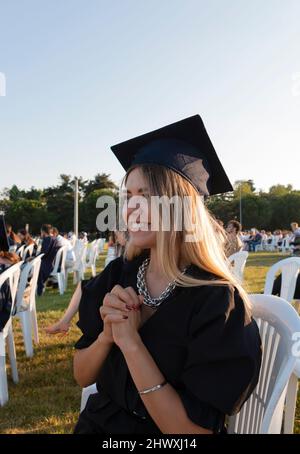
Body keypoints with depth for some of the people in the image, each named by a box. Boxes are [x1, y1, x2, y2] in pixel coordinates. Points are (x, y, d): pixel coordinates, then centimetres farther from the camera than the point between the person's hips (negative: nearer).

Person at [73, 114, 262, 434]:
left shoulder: (219, 302, -18)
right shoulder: (117, 276, -5)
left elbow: (195, 429, -18)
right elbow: (82, 377, 1)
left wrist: (130, 341, -22)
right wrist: (107, 335, -17)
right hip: (99, 423, 4)